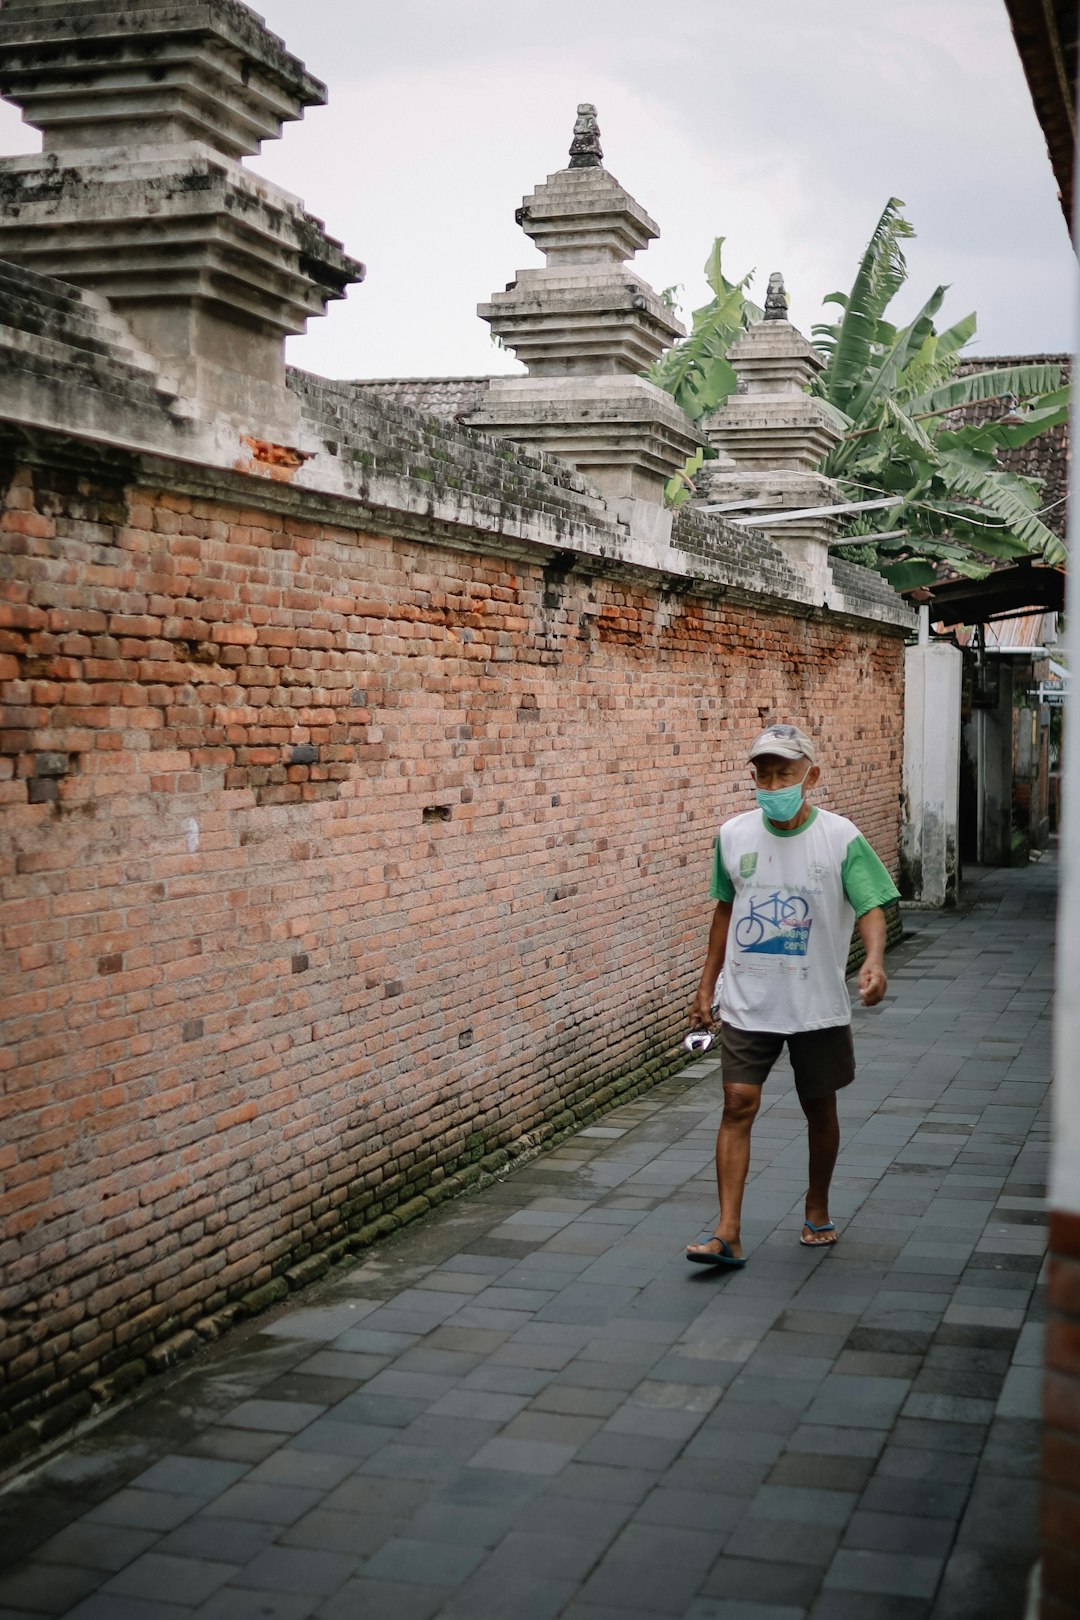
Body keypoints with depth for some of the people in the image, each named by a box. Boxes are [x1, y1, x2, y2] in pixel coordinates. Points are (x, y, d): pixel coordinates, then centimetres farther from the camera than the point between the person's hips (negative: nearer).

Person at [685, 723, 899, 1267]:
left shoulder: (840, 837, -9)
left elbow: (870, 907, -14)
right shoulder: (733, 835, 0)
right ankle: (727, 1232, -7)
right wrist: (707, 985, 13)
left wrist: (874, 961, -34)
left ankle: (817, 1207, 35)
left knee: (820, 1108, 12)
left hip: (818, 1004, -1)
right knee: (739, 1104, -8)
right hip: (748, 1002, 1)